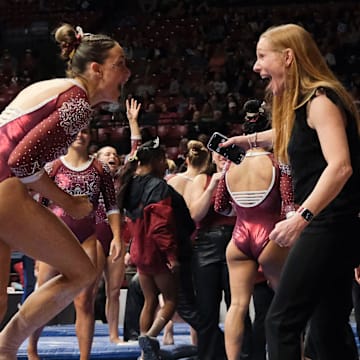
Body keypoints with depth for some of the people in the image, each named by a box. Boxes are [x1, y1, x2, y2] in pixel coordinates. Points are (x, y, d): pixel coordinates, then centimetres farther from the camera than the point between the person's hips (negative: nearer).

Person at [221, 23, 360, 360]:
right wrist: (250, 139, 44)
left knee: (281, 321, -10)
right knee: (329, 329, 10)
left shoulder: (320, 100, -13)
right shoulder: (302, 104, 16)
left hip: (330, 226, -10)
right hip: (329, 227, 10)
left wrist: (302, 217, -34)